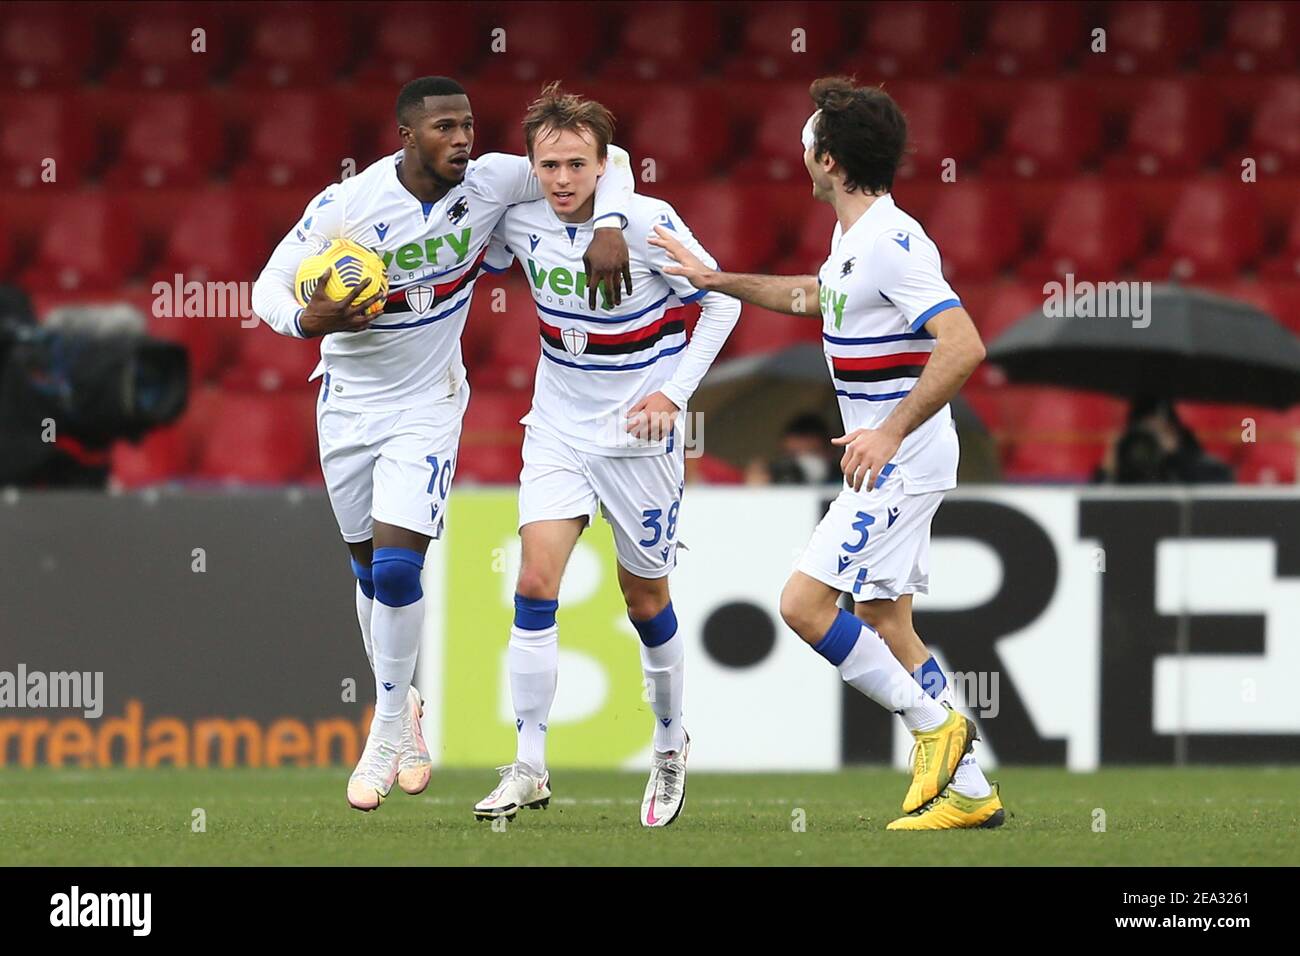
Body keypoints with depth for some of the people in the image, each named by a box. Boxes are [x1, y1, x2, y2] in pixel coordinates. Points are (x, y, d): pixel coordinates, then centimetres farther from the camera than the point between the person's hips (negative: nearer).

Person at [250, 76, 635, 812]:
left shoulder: (492, 183, -15)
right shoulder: (346, 205, -19)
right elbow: (270, 287, -12)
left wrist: (609, 225, -23)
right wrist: (307, 320, -34)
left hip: (427, 406, -1)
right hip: (351, 401, 1)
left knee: (397, 567, -15)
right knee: (372, 571, 12)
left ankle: (388, 732, 1)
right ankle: (401, 707, 35)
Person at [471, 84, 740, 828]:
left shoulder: (649, 222, -19)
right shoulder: (520, 219, -8)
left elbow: (722, 301, -9)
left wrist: (674, 393, -16)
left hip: (639, 433, -3)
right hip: (560, 425, 3)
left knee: (646, 599, 8)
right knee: (536, 583, -12)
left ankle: (672, 746, 31)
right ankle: (530, 767, -9)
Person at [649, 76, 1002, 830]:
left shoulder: (895, 244, -21)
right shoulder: (853, 238, 11)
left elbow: (964, 346, -29)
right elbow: (815, 295, 34)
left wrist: (891, 430, -29)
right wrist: (717, 279, 35)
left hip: (901, 461, -10)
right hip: (881, 462, 10)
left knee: (806, 603, -13)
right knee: (882, 624, 9)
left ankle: (934, 724, -4)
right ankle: (969, 791, 12)